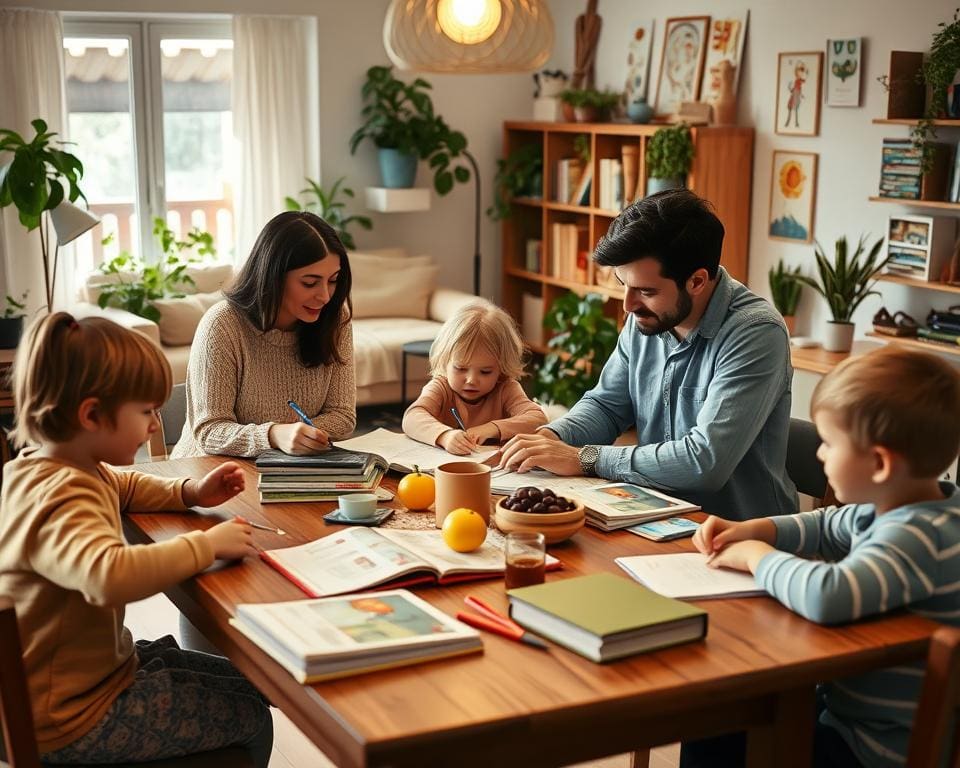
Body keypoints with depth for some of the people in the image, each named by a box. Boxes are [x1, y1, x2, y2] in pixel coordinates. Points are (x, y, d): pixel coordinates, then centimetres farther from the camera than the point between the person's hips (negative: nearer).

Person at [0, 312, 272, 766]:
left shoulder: (74, 469, 2)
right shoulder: (59, 498, -31)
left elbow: (125, 488, 27)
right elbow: (109, 576, -52)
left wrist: (190, 492, 8)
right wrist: (206, 545, -37)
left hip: (101, 660, 11)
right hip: (68, 721, -10)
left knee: (242, 683, 20)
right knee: (251, 720, -3)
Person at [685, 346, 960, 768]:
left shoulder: (918, 536, -31)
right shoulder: (896, 505, -2)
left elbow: (826, 596, -47)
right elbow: (827, 528, 18)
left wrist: (758, 556, -26)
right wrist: (750, 530, 1)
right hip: (847, 703, 9)